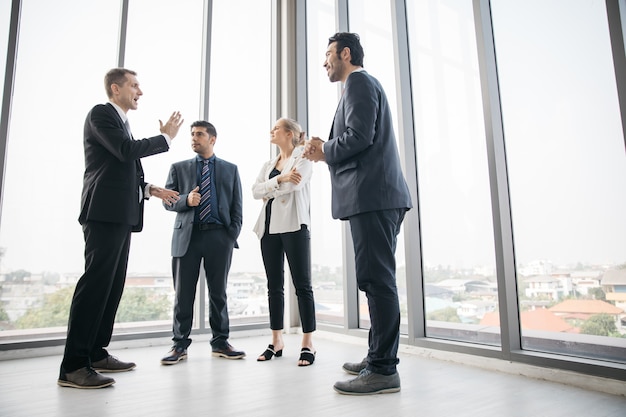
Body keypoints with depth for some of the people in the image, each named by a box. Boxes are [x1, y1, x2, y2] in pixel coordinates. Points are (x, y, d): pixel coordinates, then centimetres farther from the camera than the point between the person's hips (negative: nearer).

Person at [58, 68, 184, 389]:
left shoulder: (121, 122, 26)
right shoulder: (100, 113, -1)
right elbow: (127, 150, -17)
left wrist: (150, 189, 15)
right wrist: (166, 137, -5)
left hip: (121, 215, 10)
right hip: (105, 212, -9)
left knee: (113, 284, 9)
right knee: (96, 281, -13)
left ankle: (96, 353, 17)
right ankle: (73, 366, -8)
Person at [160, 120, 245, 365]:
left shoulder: (230, 169, 13)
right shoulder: (179, 168, 13)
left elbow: (236, 206, 9)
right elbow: (168, 201, 9)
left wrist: (233, 235, -3)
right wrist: (186, 200, -12)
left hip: (219, 236, 0)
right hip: (187, 235, 0)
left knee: (218, 292, 6)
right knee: (183, 293, 3)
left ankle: (220, 343, 17)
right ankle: (180, 345, 14)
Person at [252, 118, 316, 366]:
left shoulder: (302, 158, 4)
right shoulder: (268, 165, 22)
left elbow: (295, 183, -15)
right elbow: (256, 191, 6)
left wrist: (268, 190, 0)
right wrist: (280, 179, -10)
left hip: (293, 225, -6)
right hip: (269, 227, 7)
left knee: (302, 284, -5)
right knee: (274, 285, 7)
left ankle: (308, 343, -1)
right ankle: (276, 342, 15)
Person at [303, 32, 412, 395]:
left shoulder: (358, 82, -2)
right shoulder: (364, 84, 29)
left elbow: (359, 136, -17)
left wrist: (325, 150, -1)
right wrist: (327, 152, 14)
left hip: (372, 196, -11)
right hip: (380, 196, 11)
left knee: (377, 280, -9)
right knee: (378, 279, 12)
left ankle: (384, 371, -2)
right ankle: (379, 359, 23)